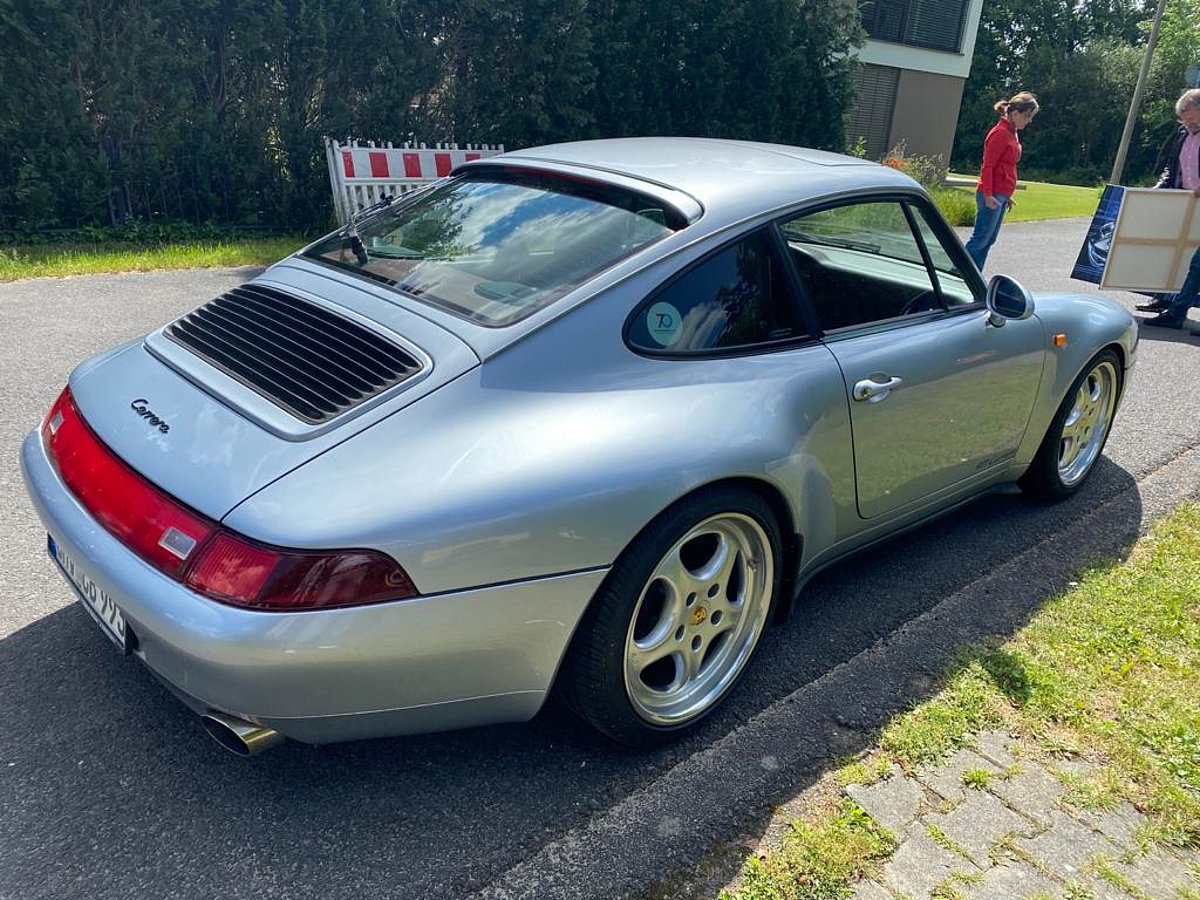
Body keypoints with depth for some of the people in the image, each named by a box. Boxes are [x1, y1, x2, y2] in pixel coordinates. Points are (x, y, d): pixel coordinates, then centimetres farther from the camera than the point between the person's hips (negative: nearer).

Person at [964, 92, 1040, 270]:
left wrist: (1007, 196, 21)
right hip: (992, 195, -10)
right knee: (981, 239, -9)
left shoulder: (1012, 133, 16)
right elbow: (987, 166, -16)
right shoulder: (1000, 133, -12)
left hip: (1001, 195, 10)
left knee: (988, 240, 9)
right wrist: (988, 195, -21)